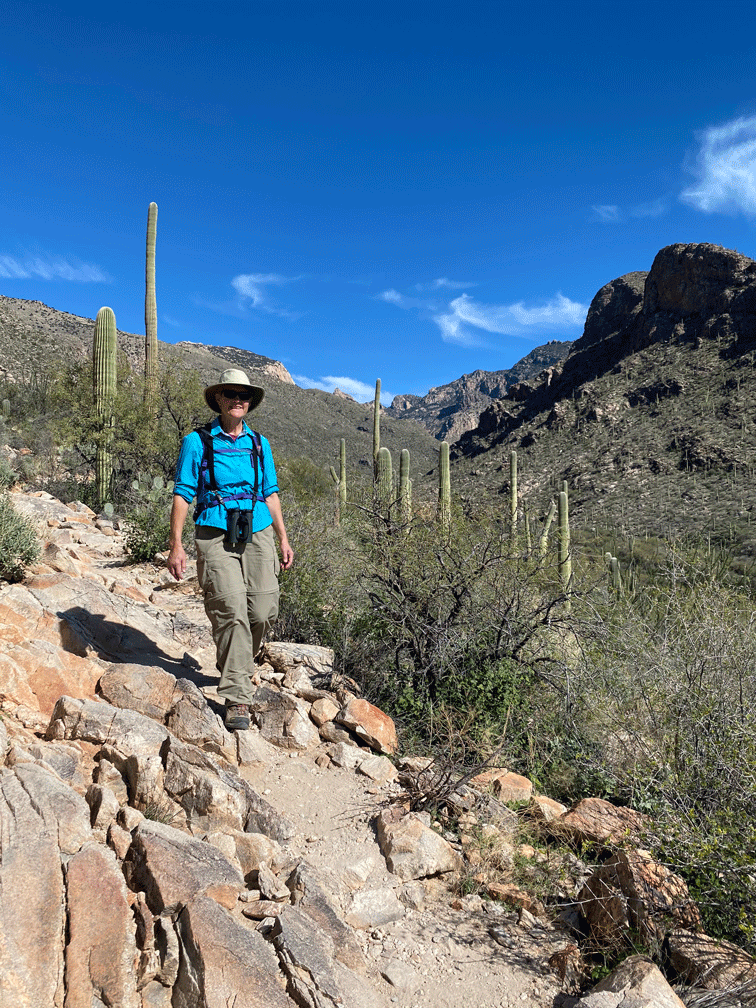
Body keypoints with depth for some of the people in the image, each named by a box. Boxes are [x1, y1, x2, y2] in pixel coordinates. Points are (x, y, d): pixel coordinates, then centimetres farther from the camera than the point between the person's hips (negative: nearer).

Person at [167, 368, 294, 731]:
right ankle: (238, 699, -4)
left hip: (258, 535, 4)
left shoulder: (259, 444, 15)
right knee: (231, 612, -12)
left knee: (264, 611, -1)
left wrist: (283, 539, 14)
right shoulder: (197, 442, 3)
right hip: (216, 537, -4)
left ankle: (236, 665, 29)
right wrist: (176, 545, -6)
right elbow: (182, 495, 1)